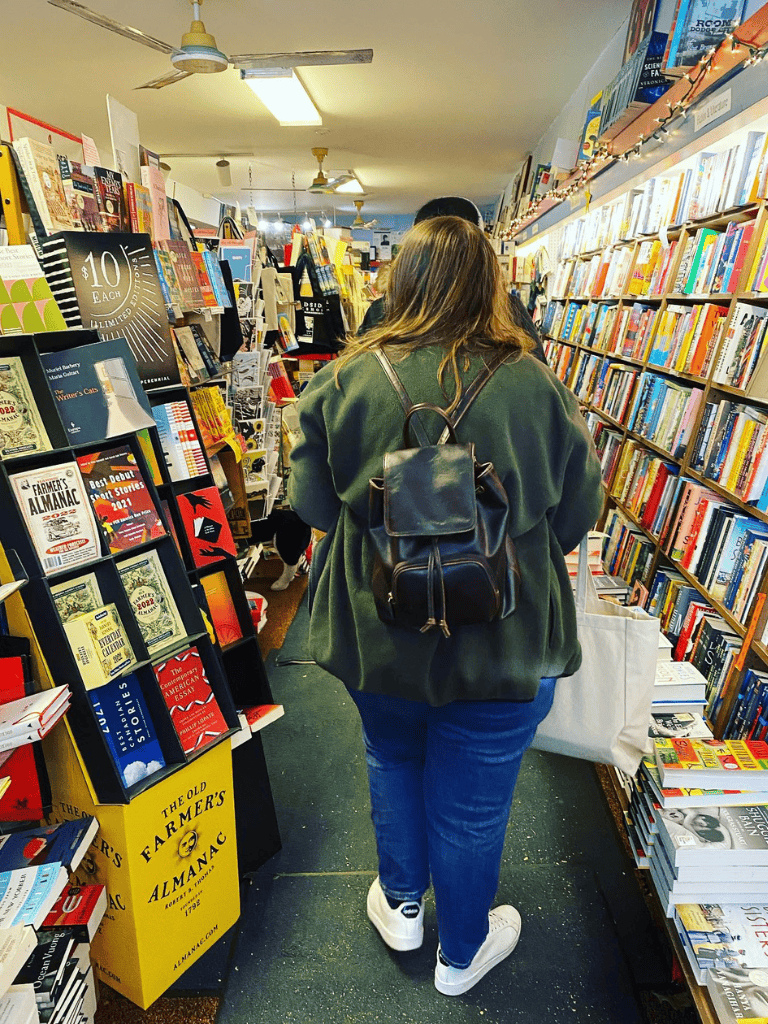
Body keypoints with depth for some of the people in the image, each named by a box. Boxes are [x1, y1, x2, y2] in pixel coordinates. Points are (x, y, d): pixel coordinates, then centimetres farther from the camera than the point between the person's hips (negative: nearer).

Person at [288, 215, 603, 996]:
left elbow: (311, 505, -4)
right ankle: (462, 952, 47)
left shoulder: (345, 380, -13)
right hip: (502, 651, -1)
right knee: (472, 804, 20)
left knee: (392, 761, 30)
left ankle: (402, 904, 53)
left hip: (377, 638, 2)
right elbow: (577, 517, -4)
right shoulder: (535, 387, -15)